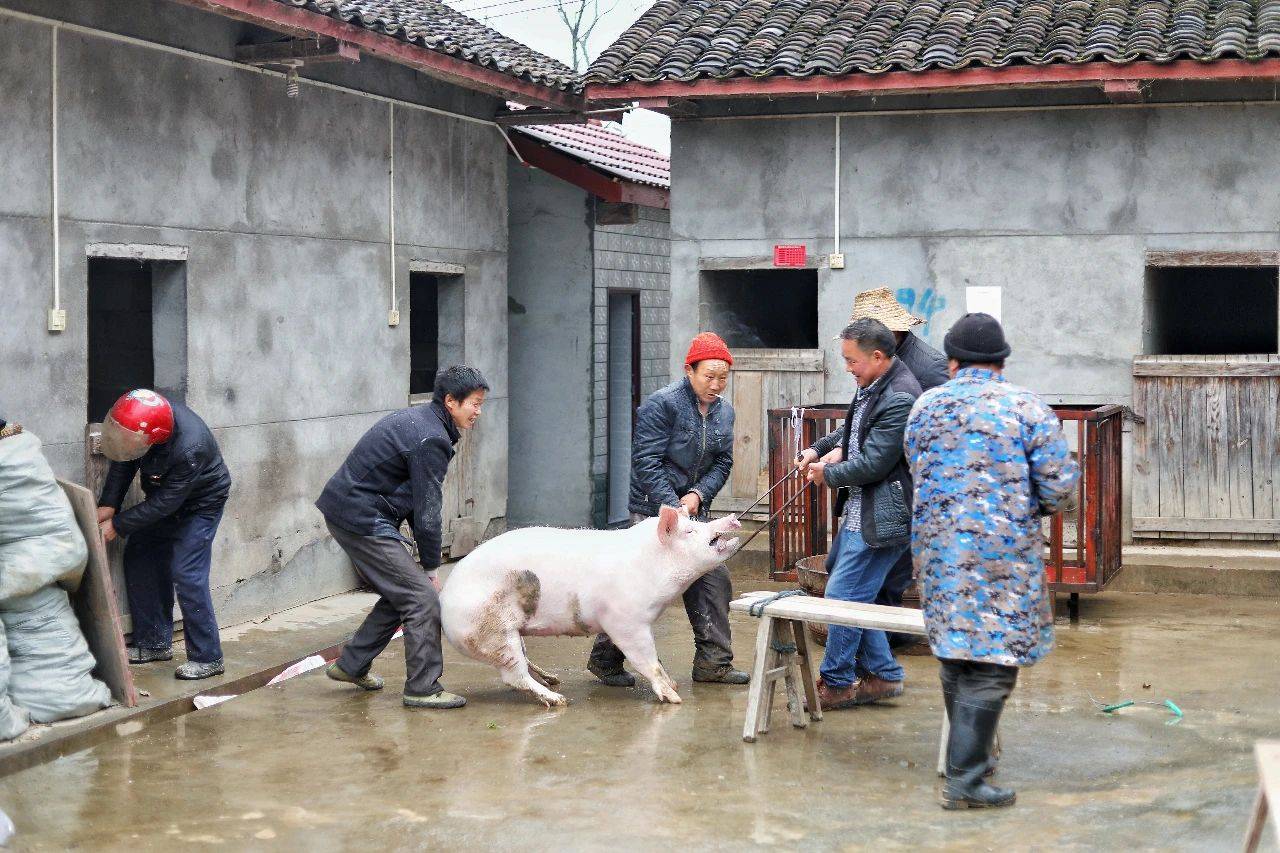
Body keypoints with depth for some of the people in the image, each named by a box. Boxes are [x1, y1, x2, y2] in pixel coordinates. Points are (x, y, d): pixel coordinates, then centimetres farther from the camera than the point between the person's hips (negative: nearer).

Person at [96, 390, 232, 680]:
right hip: (163, 496, 8)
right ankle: (154, 643, 17)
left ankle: (207, 658, -7)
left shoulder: (189, 450, -40)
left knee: (187, 575, -16)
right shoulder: (139, 423, -21)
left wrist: (117, 525, -27)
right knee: (138, 559, 6)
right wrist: (108, 504, -18)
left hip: (199, 504, -8)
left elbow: (164, 504, -32)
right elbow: (123, 462, -6)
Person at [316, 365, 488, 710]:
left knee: (399, 593, 19)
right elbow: (427, 512, -16)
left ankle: (351, 665, 28)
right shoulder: (432, 440, -18)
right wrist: (431, 567, -5)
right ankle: (422, 688, -6)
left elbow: (416, 501, 19)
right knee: (423, 597, -9)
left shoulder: (416, 418, 14)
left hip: (344, 510, 10)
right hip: (362, 519, -10)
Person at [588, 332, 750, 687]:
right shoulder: (662, 404, -15)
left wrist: (697, 494, -11)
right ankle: (605, 659, 7)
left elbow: (722, 463, 7)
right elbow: (646, 463, -17)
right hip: (653, 508, -7)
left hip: (695, 509, 7)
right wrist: (673, 506, -21)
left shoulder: (724, 411, 7)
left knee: (713, 579, 1)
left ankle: (713, 661, 10)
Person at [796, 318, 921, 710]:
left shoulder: (900, 399, -22)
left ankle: (836, 684, 5)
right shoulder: (872, 387, 9)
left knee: (843, 596, -6)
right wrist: (819, 449, 13)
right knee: (855, 595, 16)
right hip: (859, 510, 10)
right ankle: (882, 675, 24)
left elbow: (873, 463, -23)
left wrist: (829, 474, -7)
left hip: (882, 517, -10)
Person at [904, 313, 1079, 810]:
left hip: (937, 551, 5)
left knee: (955, 656, 18)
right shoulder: (1027, 408, -7)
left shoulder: (925, 407, 6)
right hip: (1003, 557, -5)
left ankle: (970, 755, 30)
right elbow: (1060, 487, -7)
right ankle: (963, 780, -5)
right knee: (990, 666, -2)